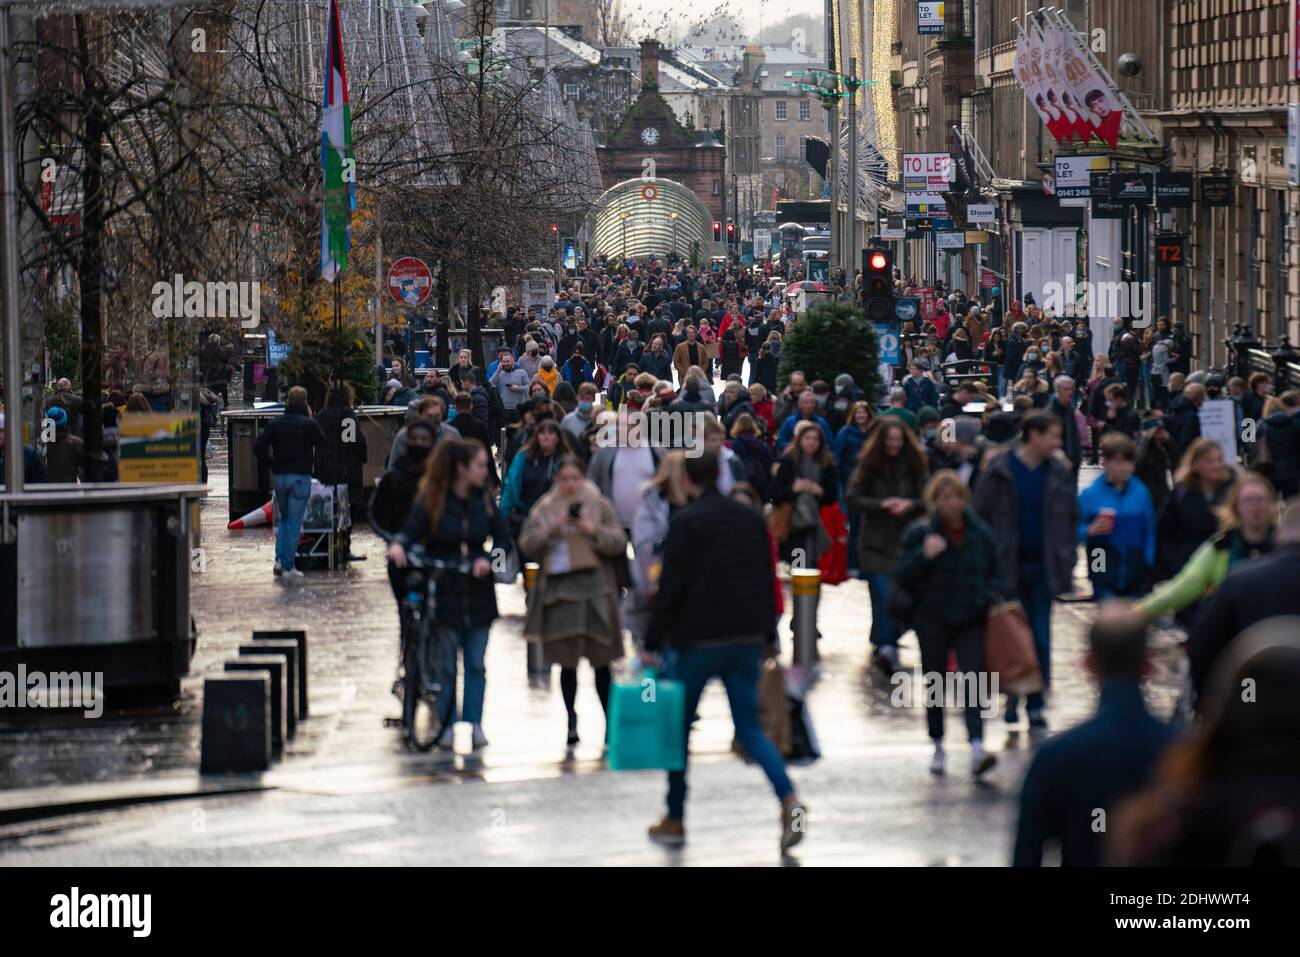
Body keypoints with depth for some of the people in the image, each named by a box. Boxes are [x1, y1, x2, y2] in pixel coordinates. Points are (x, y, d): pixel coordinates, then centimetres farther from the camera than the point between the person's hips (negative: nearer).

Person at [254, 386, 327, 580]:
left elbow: (259, 447, 0)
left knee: (284, 519, 19)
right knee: (294, 522, -1)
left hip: (280, 477, 4)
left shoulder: (274, 424, 4)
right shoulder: (310, 424, -7)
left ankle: (279, 560, 4)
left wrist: (271, 466, 9)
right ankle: (288, 567, -3)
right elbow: (324, 446, 0)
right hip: (301, 477, -4)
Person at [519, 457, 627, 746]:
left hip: (593, 590, -1)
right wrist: (552, 530, -14)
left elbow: (618, 543, 1)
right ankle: (571, 721, 11)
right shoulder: (544, 509, 11)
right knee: (566, 662, 3)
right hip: (558, 589, 1)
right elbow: (527, 543, 2)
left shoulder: (600, 506, 7)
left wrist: (594, 531, -15)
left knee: (601, 661, -1)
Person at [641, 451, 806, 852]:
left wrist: (651, 644, -6)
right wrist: (766, 632, 19)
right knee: (749, 727, 8)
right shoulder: (751, 518, 7)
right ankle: (789, 801, -15)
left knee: (678, 727, 11)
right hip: (747, 639, 5)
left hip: (698, 639, -5)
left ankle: (675, 820, 17)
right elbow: (767, 581, 11)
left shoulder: (685, 522, -11)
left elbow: (670, 588, -13)